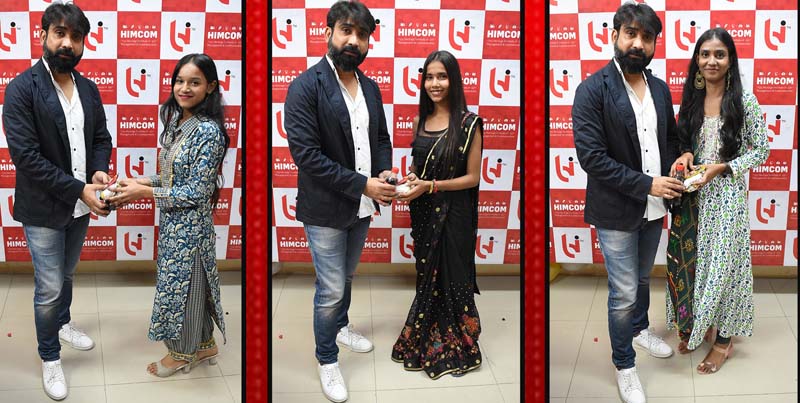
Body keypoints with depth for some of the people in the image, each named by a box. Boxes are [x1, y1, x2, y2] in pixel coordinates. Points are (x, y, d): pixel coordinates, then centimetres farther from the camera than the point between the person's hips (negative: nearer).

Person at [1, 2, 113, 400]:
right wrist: (79, 189, -24)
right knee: (49, 288, 3)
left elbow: (101, 137, 9)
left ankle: (62, 323, 49)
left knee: (66, 273, 25)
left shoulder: (88, 88, 2)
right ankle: (50, 357, 22)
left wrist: (98, 171, -12)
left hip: (80, 206, 6)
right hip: (44, 209, -5)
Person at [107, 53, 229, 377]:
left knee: (182, 284, 7)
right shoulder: (176, 121, 5)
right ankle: (203, 345, 35)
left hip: (190, 225, -8)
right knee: (185, 282, 18)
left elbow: (196, 192, -23)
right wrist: (142, 182, 0)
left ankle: (183, 353, 26)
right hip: (173, 221, 8)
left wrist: (145, 192, -19)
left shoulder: (208, 131, -22)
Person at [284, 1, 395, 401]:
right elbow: (305, 154, -22)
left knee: (346, 277, 24)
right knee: (331, 289, 3)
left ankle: (340, 326, 48)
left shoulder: (370, 87, 4)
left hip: (362, 206, 6)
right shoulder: (306, 86, -17)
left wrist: (384, 172, -7)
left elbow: (381, 136, 14)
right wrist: (361, 184, -22)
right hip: (326, 208, -6)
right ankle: (327, 359, 23)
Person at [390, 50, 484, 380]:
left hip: (453, 215, -5)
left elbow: (472, 177, -11)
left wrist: (430, 186, -19)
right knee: (427, 278, 15)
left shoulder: (469, 123, -12)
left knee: (451, 279, 7)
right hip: (423, 214, 5)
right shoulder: (419, 121, 6)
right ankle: (425, 343, 31)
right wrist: (409, 182, -4)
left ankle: (455, 349, 24)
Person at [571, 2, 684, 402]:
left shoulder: (660, 88, 3)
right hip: (616, 211, -6)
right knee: (624, 293, 2)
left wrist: (673, 166, -5)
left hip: (653, 207, 6)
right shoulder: (592, 89, -16)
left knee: (643, 279, 25)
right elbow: (591, 157, -21)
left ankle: (639, 329, 50)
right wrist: (646, 184, -21)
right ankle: (624, 366, 22)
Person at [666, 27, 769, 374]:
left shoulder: (745, 101, -9)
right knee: (694, 260, 11)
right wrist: (686, 156, -8)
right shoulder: (691, 99, 5)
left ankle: (724, 338, 18)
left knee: (723, 262, 3)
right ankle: (698, 324, 30)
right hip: (694, 194, 4)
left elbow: (761, 150, -6)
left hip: (727, 194, -4)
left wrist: (721, 168, -17)